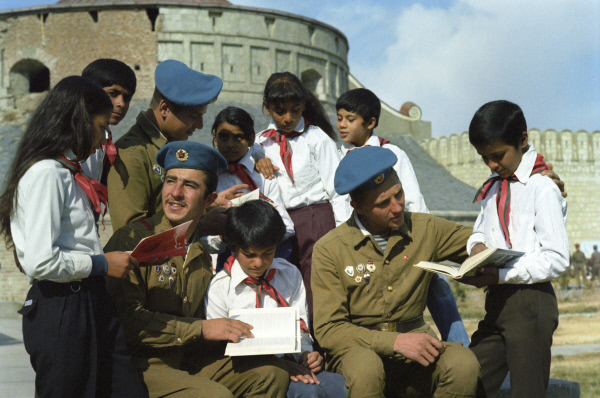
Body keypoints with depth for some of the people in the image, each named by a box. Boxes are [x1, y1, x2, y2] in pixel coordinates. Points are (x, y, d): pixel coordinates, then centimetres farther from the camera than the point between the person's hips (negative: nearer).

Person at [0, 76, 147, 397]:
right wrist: (102, 264, -12)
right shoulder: (46, 174, -14)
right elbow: (40, 262, -22)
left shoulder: (69, 172, 16)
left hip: (90, 304, 9)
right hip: (60, 310, -9)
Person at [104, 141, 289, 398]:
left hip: (193, 361, 6)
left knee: (273, 372, -9)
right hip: (145, 363, -6)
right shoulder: (133, 240, -11)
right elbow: (126, 317, -17)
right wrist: (201, 329, -17)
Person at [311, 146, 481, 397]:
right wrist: (395, 342, -20)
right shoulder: (329, 250, -4)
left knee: (463, 364, -28)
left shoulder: (425, 230, 5)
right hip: (356, 347, -2)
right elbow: (328, 330, -8)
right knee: (366, 367, -37)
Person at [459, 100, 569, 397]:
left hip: (530, 304, -7)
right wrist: (477, 244, 2)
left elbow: (557, 259, -15)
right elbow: (480, 229, 27)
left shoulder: (541, 188, -10)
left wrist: (501, 275, -21)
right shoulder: (494, 187, 15)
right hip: (496, 302, 8)